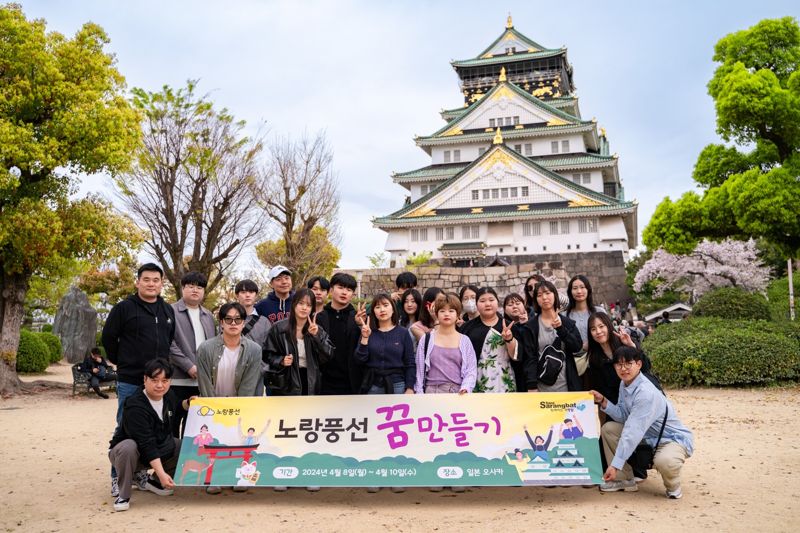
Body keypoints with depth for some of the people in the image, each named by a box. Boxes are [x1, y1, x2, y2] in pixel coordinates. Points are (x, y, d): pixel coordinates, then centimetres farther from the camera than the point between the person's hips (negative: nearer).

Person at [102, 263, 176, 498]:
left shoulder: (168, 311, 10)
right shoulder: (124, 308, -5)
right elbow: (108, 338, -1)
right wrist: (122, 363, 3)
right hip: (130, 381, -5)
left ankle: (140, 471, 24)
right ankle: (118, 477, 13)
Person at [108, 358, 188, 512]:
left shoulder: (169, 396, -7)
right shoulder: (135, 406, -30)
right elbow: (147, 445, -36)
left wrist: (188, 404, 0)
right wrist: (162, 473, -41)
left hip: (160, 449, 7)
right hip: (129, 452, -7)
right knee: (128, 447, -39)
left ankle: (153, 481, 9)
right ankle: (123, 495, -18)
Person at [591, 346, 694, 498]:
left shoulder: (646, 393, -30)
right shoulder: (624, 383, -1)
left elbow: (633, 432, -32)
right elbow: (624, 416, 0)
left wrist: (615, 464, -32)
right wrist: (603, 401, -13)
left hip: (674, 439, -9)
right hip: (648, 437, 9)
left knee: (664, 461, -40)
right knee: (608, 428, 0)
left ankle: (673, 486, -2)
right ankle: (624, 480, 10)